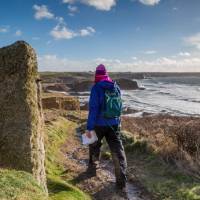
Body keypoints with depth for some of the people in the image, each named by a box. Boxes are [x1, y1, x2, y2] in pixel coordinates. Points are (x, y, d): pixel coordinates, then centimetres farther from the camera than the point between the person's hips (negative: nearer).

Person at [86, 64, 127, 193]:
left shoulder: (96, 88, -11)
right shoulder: (116, 87, 6)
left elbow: (93, 108, -17)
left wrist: (89, 127, -14)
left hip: (99, 124, -3)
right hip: (114, 124, 3)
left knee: (94, 146, 22)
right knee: (118, 151, 1)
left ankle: (93, 168, 40)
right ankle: (121, 182, 0)